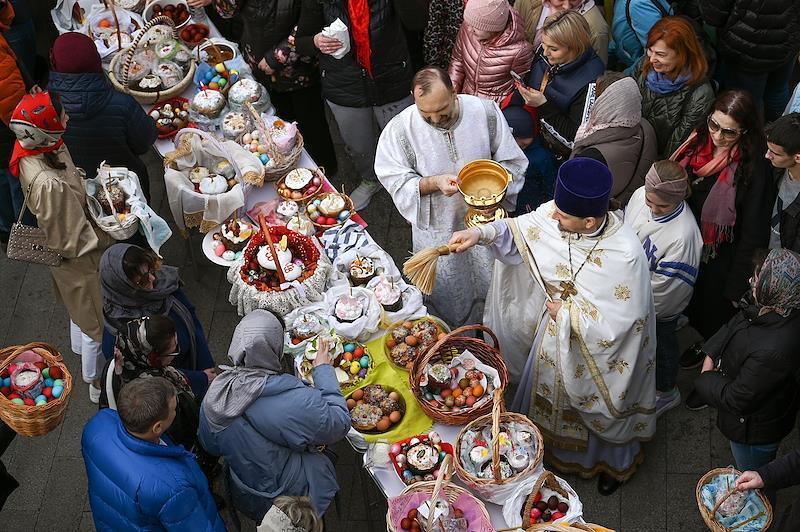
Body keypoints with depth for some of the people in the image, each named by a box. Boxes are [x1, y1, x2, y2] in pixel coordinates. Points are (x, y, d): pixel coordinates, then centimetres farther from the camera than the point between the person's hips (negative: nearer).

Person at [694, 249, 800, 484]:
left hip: (755, 428, -8)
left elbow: (735, 399, -31)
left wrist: (706, 379, -14)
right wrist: (711, 355, -9)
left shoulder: (774, 351, -45)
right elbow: (732, 328, 3)